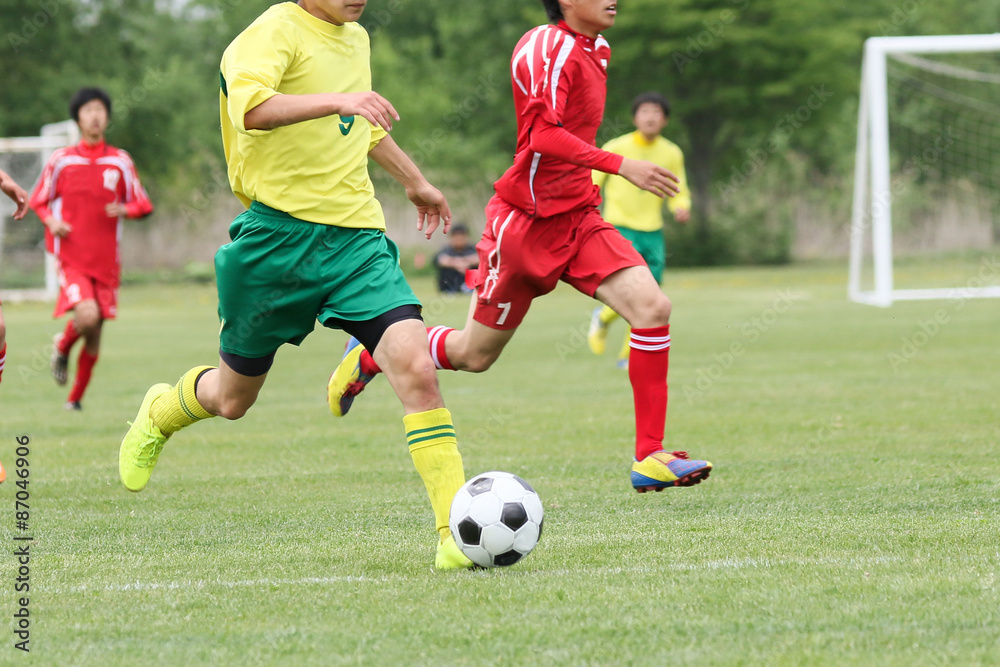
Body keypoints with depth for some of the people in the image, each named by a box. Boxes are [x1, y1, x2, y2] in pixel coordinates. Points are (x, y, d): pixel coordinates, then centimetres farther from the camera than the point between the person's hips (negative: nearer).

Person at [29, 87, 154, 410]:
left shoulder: (121, 162, 5)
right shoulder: (61, 160, 2)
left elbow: (143, 206, 10)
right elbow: (38, 201, 11)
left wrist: (124, 209, -12)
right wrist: (51, 221, -9)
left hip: (105, 261, 3)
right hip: (71, 258, -3)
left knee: (95, 334, 6)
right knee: (87, 316, -25)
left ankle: (75, 397, 24)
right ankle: (62, 347, 9)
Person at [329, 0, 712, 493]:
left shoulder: (595, 48, 11)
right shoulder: (547, 47, -18)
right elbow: (543, 135, -30)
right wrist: (621, 166, -34)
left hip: (577, 218, 7)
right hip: (525, 221, -7)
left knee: (652, 307, -15)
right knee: (476, 354, 6)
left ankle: (649, 459, -14)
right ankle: (369, 356, 34)